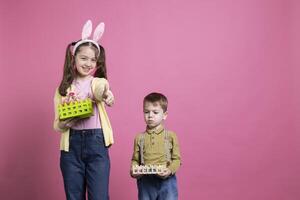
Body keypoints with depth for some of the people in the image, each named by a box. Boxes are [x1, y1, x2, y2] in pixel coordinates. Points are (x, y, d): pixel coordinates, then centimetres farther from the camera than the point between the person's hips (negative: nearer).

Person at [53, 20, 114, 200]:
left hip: (96, 142, -2)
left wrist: (106, 93, -48)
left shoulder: (99, 82, 3)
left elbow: (100, 90, -23)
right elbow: (57, 123, 8)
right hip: (71, 144, 2)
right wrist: (63, 124, -16)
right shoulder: (63, 88, 8)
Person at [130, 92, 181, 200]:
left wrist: (170, 170, -17)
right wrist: (134, 171, -11)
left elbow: (177, 159, 2)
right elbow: (135, 160, 9)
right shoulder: (139, 137, 7)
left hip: (166, 180, -2)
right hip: (145, 181, 2)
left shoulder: (171, 136, 2)